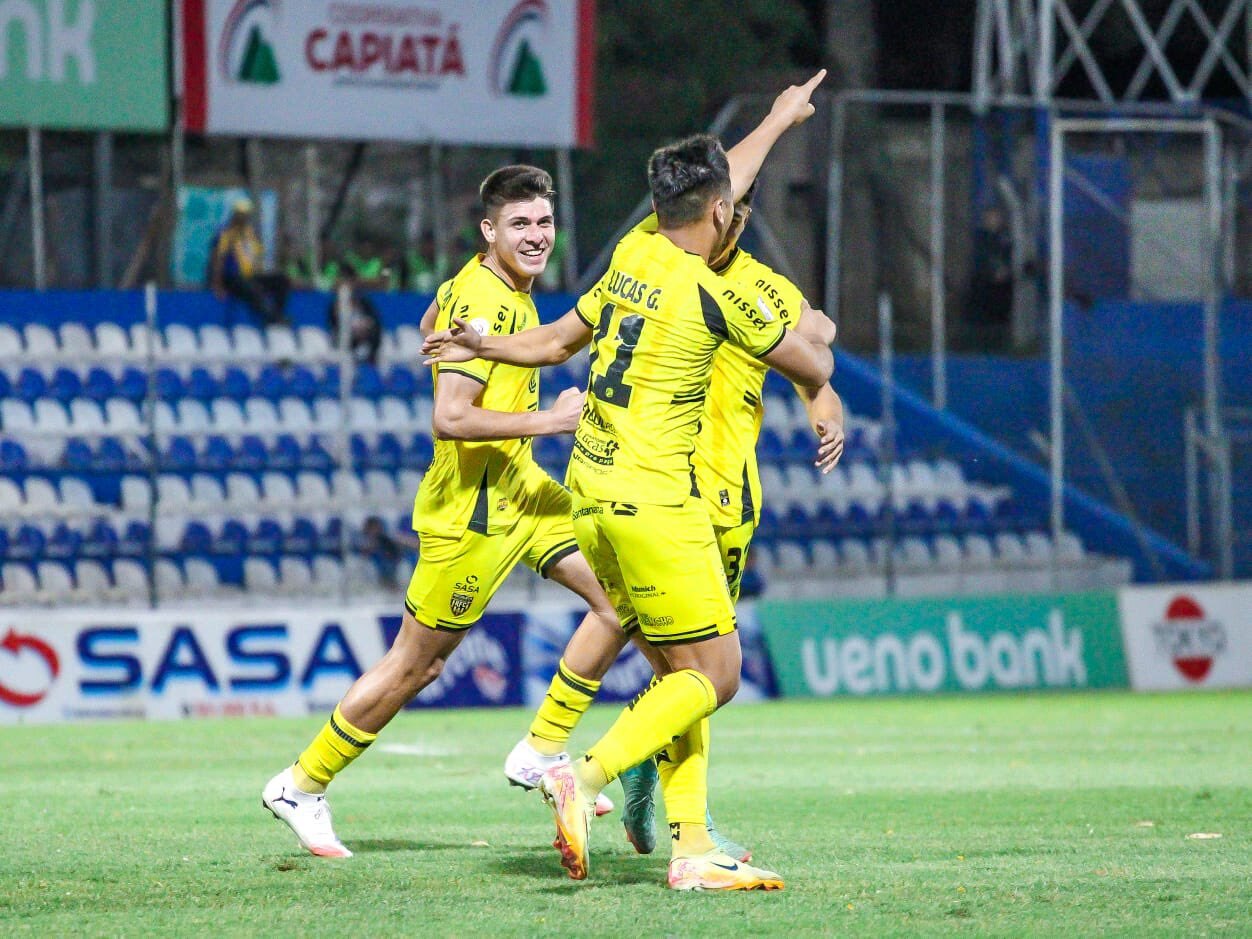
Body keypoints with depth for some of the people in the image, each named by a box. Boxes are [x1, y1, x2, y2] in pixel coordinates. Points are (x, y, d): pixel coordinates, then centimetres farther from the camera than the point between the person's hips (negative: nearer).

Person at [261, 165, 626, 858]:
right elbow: (450, 417, -30)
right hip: (473, 509, -10)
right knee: (416, 665, -1)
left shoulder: (507, 292, 8)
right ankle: (302, 787, 14)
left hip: (519, 487, 10)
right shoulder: (482, 302, -22)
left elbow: (431, 324, 28)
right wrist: (547, 420, -27)